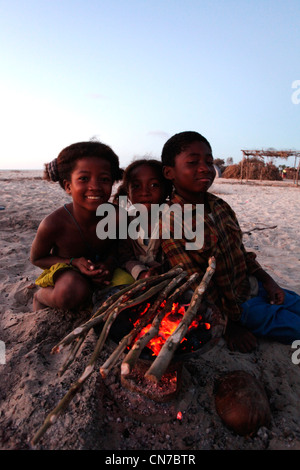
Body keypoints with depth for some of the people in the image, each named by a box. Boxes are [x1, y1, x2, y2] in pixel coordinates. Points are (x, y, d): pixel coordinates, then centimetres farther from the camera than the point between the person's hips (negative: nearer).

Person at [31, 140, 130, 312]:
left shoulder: (117, 216, -24)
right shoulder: (53, 224, -28)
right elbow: (36, 259, -8)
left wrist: (111, 260, -23)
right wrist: (74, 263, -25)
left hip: (101, 271, 4)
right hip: (65, 271, -3)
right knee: (72, 293, -35)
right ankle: (41, 296, 2)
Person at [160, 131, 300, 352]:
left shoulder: (219, 205, -1)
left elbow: (240, 251, 10)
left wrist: (267, 280, 4)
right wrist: (230, 326, -16)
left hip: (253, 286, 7)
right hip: (231, 307, -7)